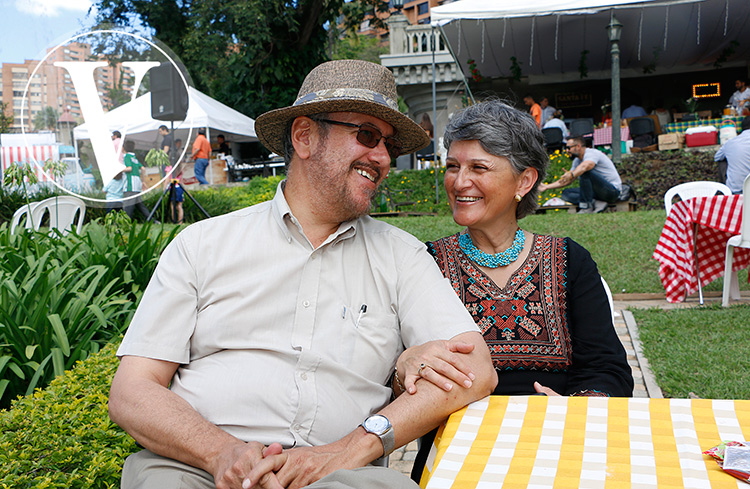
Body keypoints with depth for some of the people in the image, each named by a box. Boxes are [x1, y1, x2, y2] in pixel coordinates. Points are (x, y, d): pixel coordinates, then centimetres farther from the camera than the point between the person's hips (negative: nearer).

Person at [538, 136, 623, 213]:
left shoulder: (592, 153, -16)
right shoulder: (577, 161, 12)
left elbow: (584, 166, -40)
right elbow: (567, 181, 15)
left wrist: (571, 175, -57)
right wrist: (546, 187, 9)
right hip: (597, 192, 9)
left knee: (585, 172, -31)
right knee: (566, 193, -1)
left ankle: (586, 207, -25)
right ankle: (596, 203, -16)